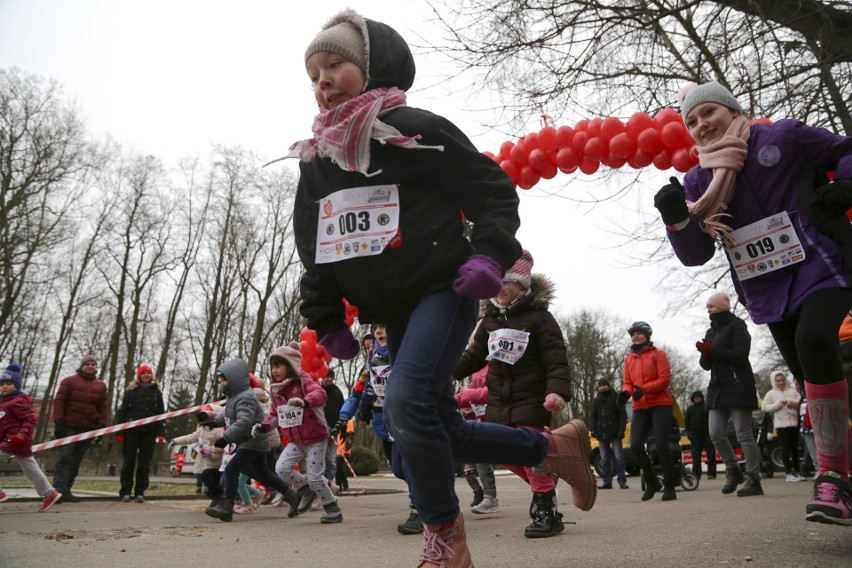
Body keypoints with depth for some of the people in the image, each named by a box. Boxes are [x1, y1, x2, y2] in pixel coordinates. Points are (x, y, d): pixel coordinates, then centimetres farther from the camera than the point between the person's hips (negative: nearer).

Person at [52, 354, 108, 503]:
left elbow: (102, 408, 11)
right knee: (65, 457, -12)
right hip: (69, 427, -3)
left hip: (88, 429, 3)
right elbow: (59, 401, -2)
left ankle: (66, 490, 8)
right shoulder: (69, 381, 5)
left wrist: (101, 426, 1)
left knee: (76, 461, 4)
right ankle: (59, 490, -15)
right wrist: (59, 422, -11)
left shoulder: (101, 386, 13)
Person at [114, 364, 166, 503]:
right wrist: (119, 431, -6)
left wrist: (160, 432, -2)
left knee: (144, 463, 2)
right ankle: (125, 492, 9)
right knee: (129, 462, 3)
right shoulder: (131, 390, 7)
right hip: (132, 430, -1)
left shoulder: (156, 392, 11)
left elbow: (161, 412, 8)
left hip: (149, 431, 1)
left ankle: (140, 492, 8)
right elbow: (122, 410, 3)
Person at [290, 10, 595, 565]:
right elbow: (313, 249, 16)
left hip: (443, 291, -7)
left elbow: (494, 191, -3)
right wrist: (327, 321, 11)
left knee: (407, 403, -25)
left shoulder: (417, 129, -4)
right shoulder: (315, 160, 13)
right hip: (395, 309, 7)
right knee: (445, 432, 7)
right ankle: (556, 446, 27)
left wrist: (490, 254, -20)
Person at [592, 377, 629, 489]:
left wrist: (621, 429, -12)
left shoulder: (616, 398, 0)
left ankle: (622, 481, 0)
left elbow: (623, 414, -4)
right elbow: (593, 416, 14)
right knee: (604, 459, 5)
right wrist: (593, 430, 3)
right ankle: (607, 482, 9)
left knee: (619, 457, -4)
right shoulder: (596, 400, 12)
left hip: (614, 433, -4)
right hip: (602, 433, 4)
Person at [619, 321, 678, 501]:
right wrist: (626, 392, -14)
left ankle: (669, 487, 3)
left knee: (661, 445, -10)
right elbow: (627, 382, 11)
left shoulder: (658, 354, 0)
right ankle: (652, 482, 17)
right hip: (639, 407, 4)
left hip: (660, 405, -4)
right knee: (636, 446, -3)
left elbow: (665, 378, -9)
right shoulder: (628, 359, 13)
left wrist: (643, 389, -23)